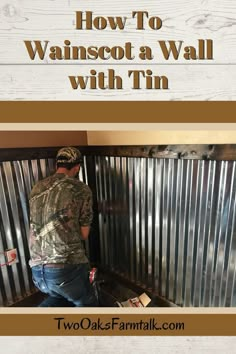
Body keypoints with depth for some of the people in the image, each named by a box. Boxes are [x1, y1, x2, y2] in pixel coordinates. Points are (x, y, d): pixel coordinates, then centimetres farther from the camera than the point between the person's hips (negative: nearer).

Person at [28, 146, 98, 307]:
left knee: (59, 297, 34)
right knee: (87, 304, 24)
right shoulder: (81, 189, -8)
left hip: (37, 269, 6)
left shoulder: (37, 188, 8)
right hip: (68, 267, -5)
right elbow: (84, 234, -3)